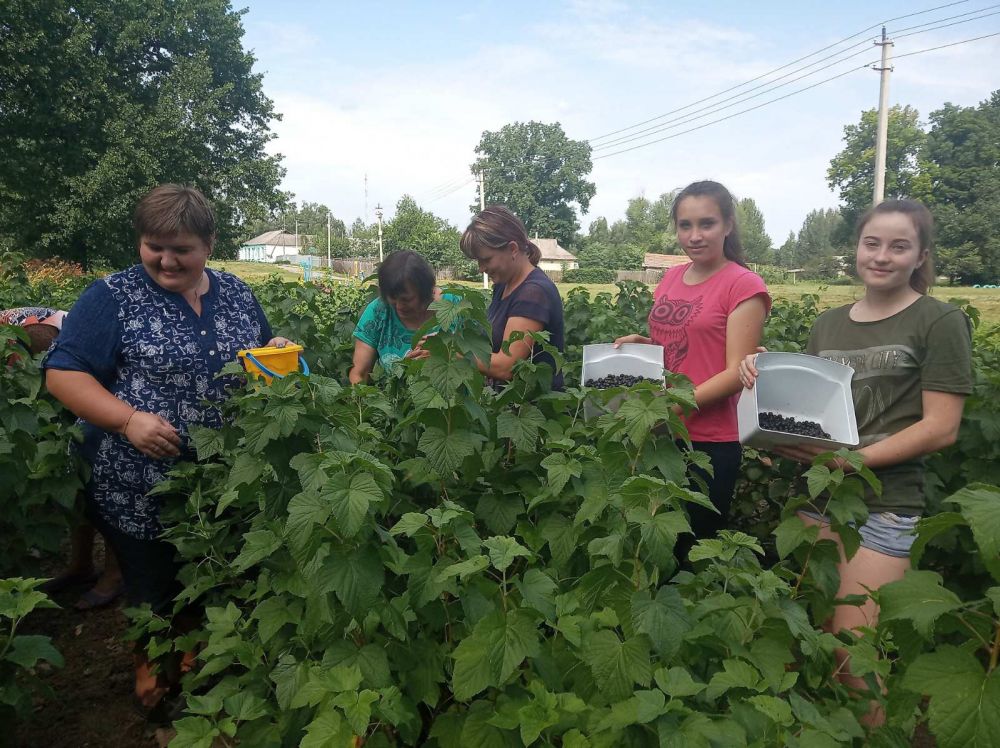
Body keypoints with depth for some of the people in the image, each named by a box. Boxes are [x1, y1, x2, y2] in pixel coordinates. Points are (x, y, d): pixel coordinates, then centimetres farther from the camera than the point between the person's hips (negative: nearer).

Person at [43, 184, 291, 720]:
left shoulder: (237, 295, 4)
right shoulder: (111, 298, -10)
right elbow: (63, 373, -12)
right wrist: (128, 418, -26)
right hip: (139, 490, -3)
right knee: (153, 590, 16)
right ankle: (152, 667, 44)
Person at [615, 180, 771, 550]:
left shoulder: (744, 285, -10)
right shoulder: (670, 278, 8)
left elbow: (736, 373, -14)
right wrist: (641, 343, -1)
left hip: (710, 443, -6)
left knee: (691, 547, 11)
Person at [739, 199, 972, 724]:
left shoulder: (941, 322, -3)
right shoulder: (827, 325, 12)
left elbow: (941, 429, -9)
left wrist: (853, 459, -19)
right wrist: (768, 375, -5)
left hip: (884, 504, -5)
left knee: (850, 655, -3)